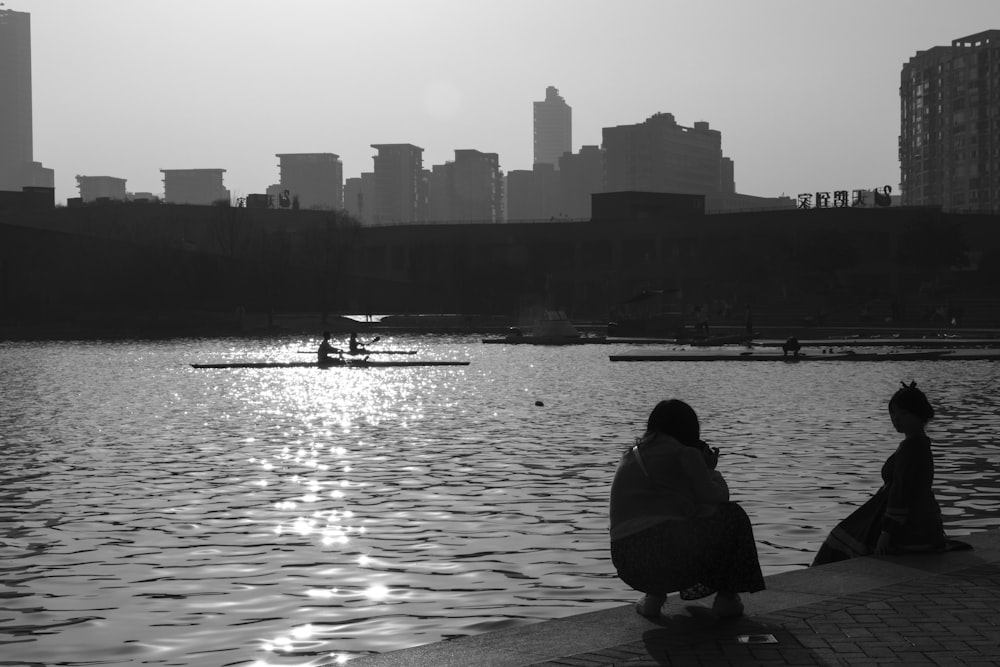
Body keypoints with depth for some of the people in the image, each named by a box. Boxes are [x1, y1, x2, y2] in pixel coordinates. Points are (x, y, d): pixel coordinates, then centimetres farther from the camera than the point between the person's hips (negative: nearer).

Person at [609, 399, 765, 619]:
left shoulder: (629, 457, 23)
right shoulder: (684, 454, 2)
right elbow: (715, 497, 6)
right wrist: (710, 470, 28)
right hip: (670, 560, -7)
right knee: (732, 516, 18)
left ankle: (653, 594, 22)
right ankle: (727, 596, 17)